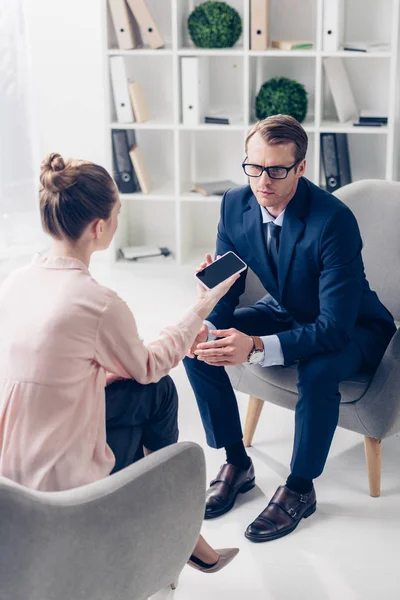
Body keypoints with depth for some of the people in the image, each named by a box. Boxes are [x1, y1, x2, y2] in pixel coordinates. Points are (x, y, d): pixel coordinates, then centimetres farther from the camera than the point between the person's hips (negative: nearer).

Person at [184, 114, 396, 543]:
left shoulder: (334, 220, -32)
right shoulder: (235, 205, -13)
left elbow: (334, 327, -34)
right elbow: (225, 287, -4)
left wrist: (257, 347, -47)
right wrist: (206, 327, -27)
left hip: (349, 327, -6)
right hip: (285, 313, 6)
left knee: (317, 370, -38)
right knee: (200, 344, -13)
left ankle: (300, 488, -11)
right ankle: (236, 464, 4)